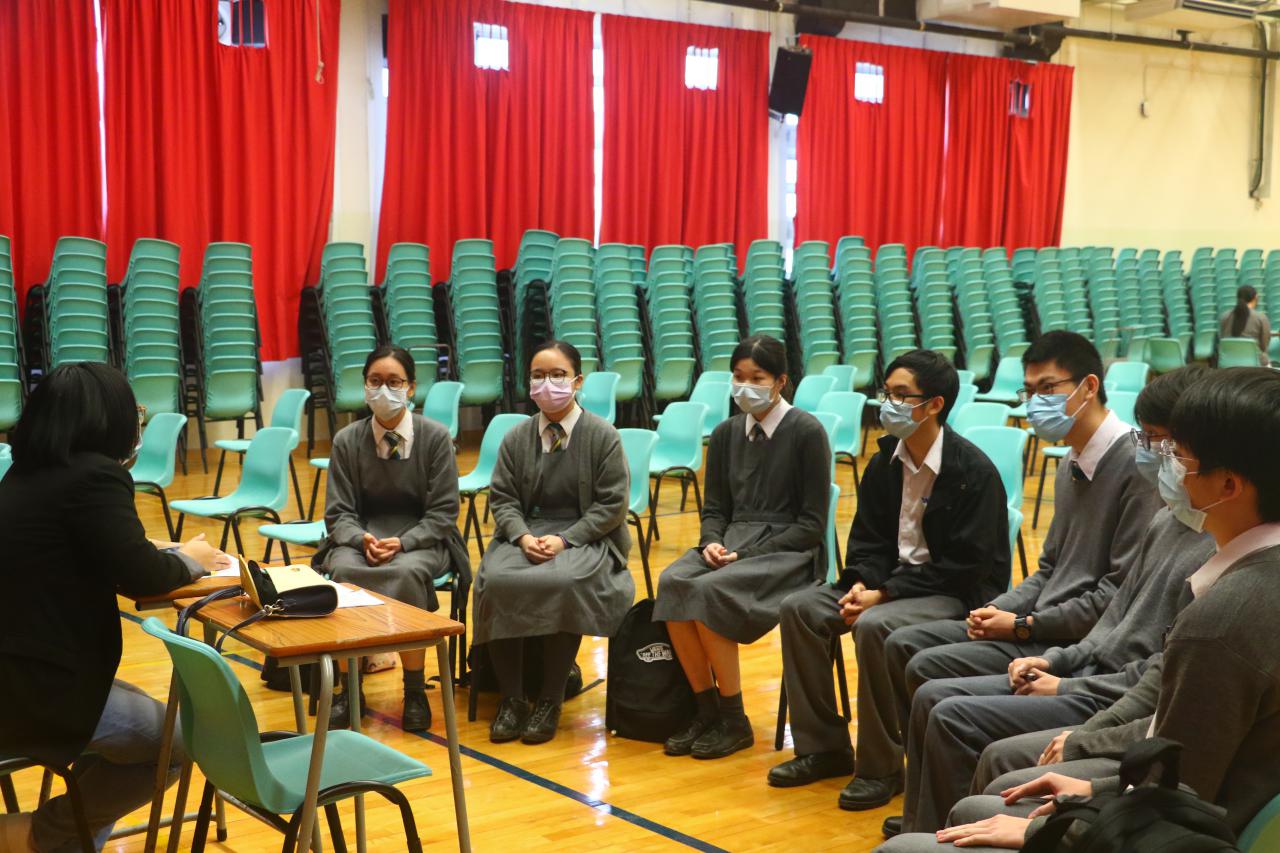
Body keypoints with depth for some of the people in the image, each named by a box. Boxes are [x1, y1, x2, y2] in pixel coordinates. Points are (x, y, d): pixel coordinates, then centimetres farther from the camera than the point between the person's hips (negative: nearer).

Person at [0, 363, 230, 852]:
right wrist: (190, 559, 5)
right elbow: (140, 576, -15)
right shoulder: (95, 476, -15)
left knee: (143, 713, 28)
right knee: (176, 742, 10)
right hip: (40, 696, -9)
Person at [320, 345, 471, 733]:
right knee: (343, 570, -32)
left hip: (422, 537, -2)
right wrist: (363, 538, -20)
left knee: (408, 573, -36)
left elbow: (443, 512, -5)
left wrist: (403, 543, -21)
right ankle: (347, 688, -17)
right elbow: (338, 512, 2)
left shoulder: (436, 437, -4)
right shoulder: (347, 440, 2)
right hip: (362, 534, 2)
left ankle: (414, 690, -19)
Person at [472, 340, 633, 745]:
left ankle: (550, 700, -20)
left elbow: (611, 505, -4)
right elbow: (502, 499, 8)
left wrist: (564, 539, -16)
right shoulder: (516, 438, 10)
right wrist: (523, 536, -13)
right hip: (526, 533, 3)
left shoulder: (603, 436, 0)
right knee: (496, 580, -29)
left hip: (587, 536, -3)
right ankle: (511, 697, -16)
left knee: (563, 582, -36)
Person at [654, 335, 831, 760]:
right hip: (733, 538, 5)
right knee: (672, 583, -26)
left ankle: (734, 720, -15)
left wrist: (749, 554, -15)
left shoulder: (806, 432, -5)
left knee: (710, 592, -31)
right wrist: (712, 542, -7)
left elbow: (812, 524, -7)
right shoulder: (726, 433, 12)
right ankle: (706, 709, -13)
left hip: (789, 550, -5)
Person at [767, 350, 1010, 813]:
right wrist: (863, 584, -13)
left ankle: (881, 765, -16)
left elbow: (964, 565, -20)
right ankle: (823, 746, 2)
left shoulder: (973, 471, -17)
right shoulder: (885, 462, 5)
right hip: (893, 580, 8)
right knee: (799, 608, -8)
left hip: (958, 593, -8)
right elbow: (869, 541, 10)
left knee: (874, 626, -33)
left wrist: (885, 594, -22)